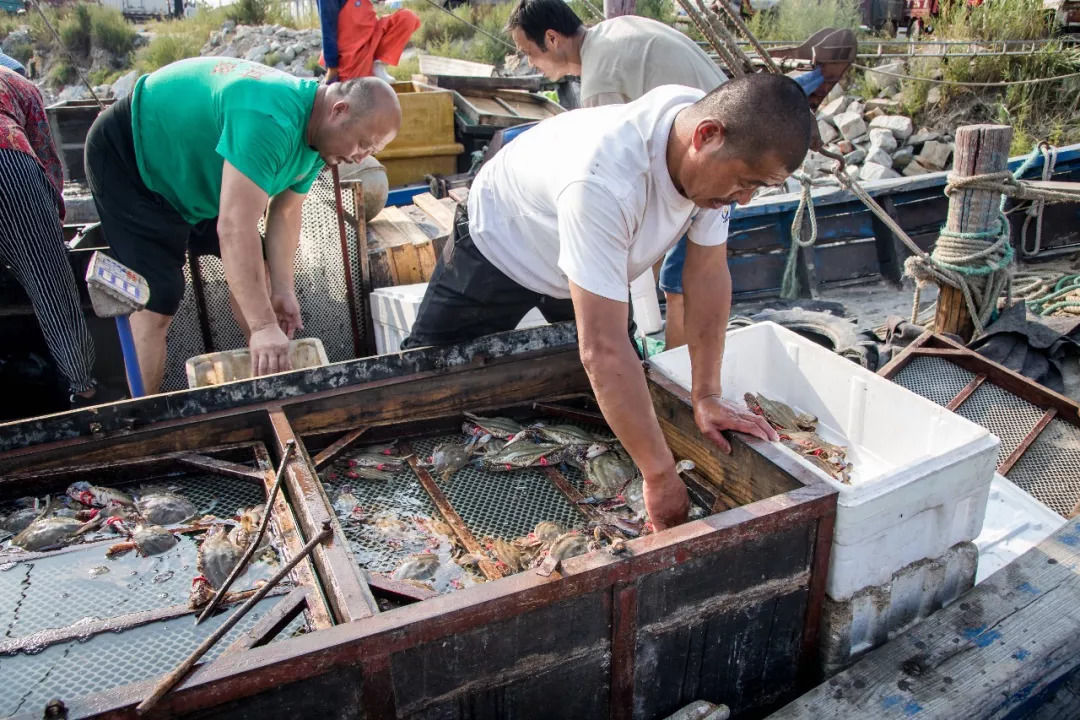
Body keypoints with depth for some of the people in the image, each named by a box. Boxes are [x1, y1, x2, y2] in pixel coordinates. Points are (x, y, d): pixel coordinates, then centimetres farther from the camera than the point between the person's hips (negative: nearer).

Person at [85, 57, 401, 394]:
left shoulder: (317, 131, -7)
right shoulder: (270, 120, -38)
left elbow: (285, 212, -2)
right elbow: (235, 228, -43)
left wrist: (282, 289, -12)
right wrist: (263, 326, -43)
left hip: (192, 164, 9)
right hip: (128, 156, -9)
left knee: (253, 265, 8)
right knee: (155, 302, -14)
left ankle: (272, 369, 23)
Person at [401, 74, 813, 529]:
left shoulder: (717, 153, -25)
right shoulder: (604, 181, -47)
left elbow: (708, 273, -16)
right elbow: (603, 352, -48)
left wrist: (706, 395, -20)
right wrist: (660, 477, -43)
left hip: (597, 264, 6)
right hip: (499, 248, -6)